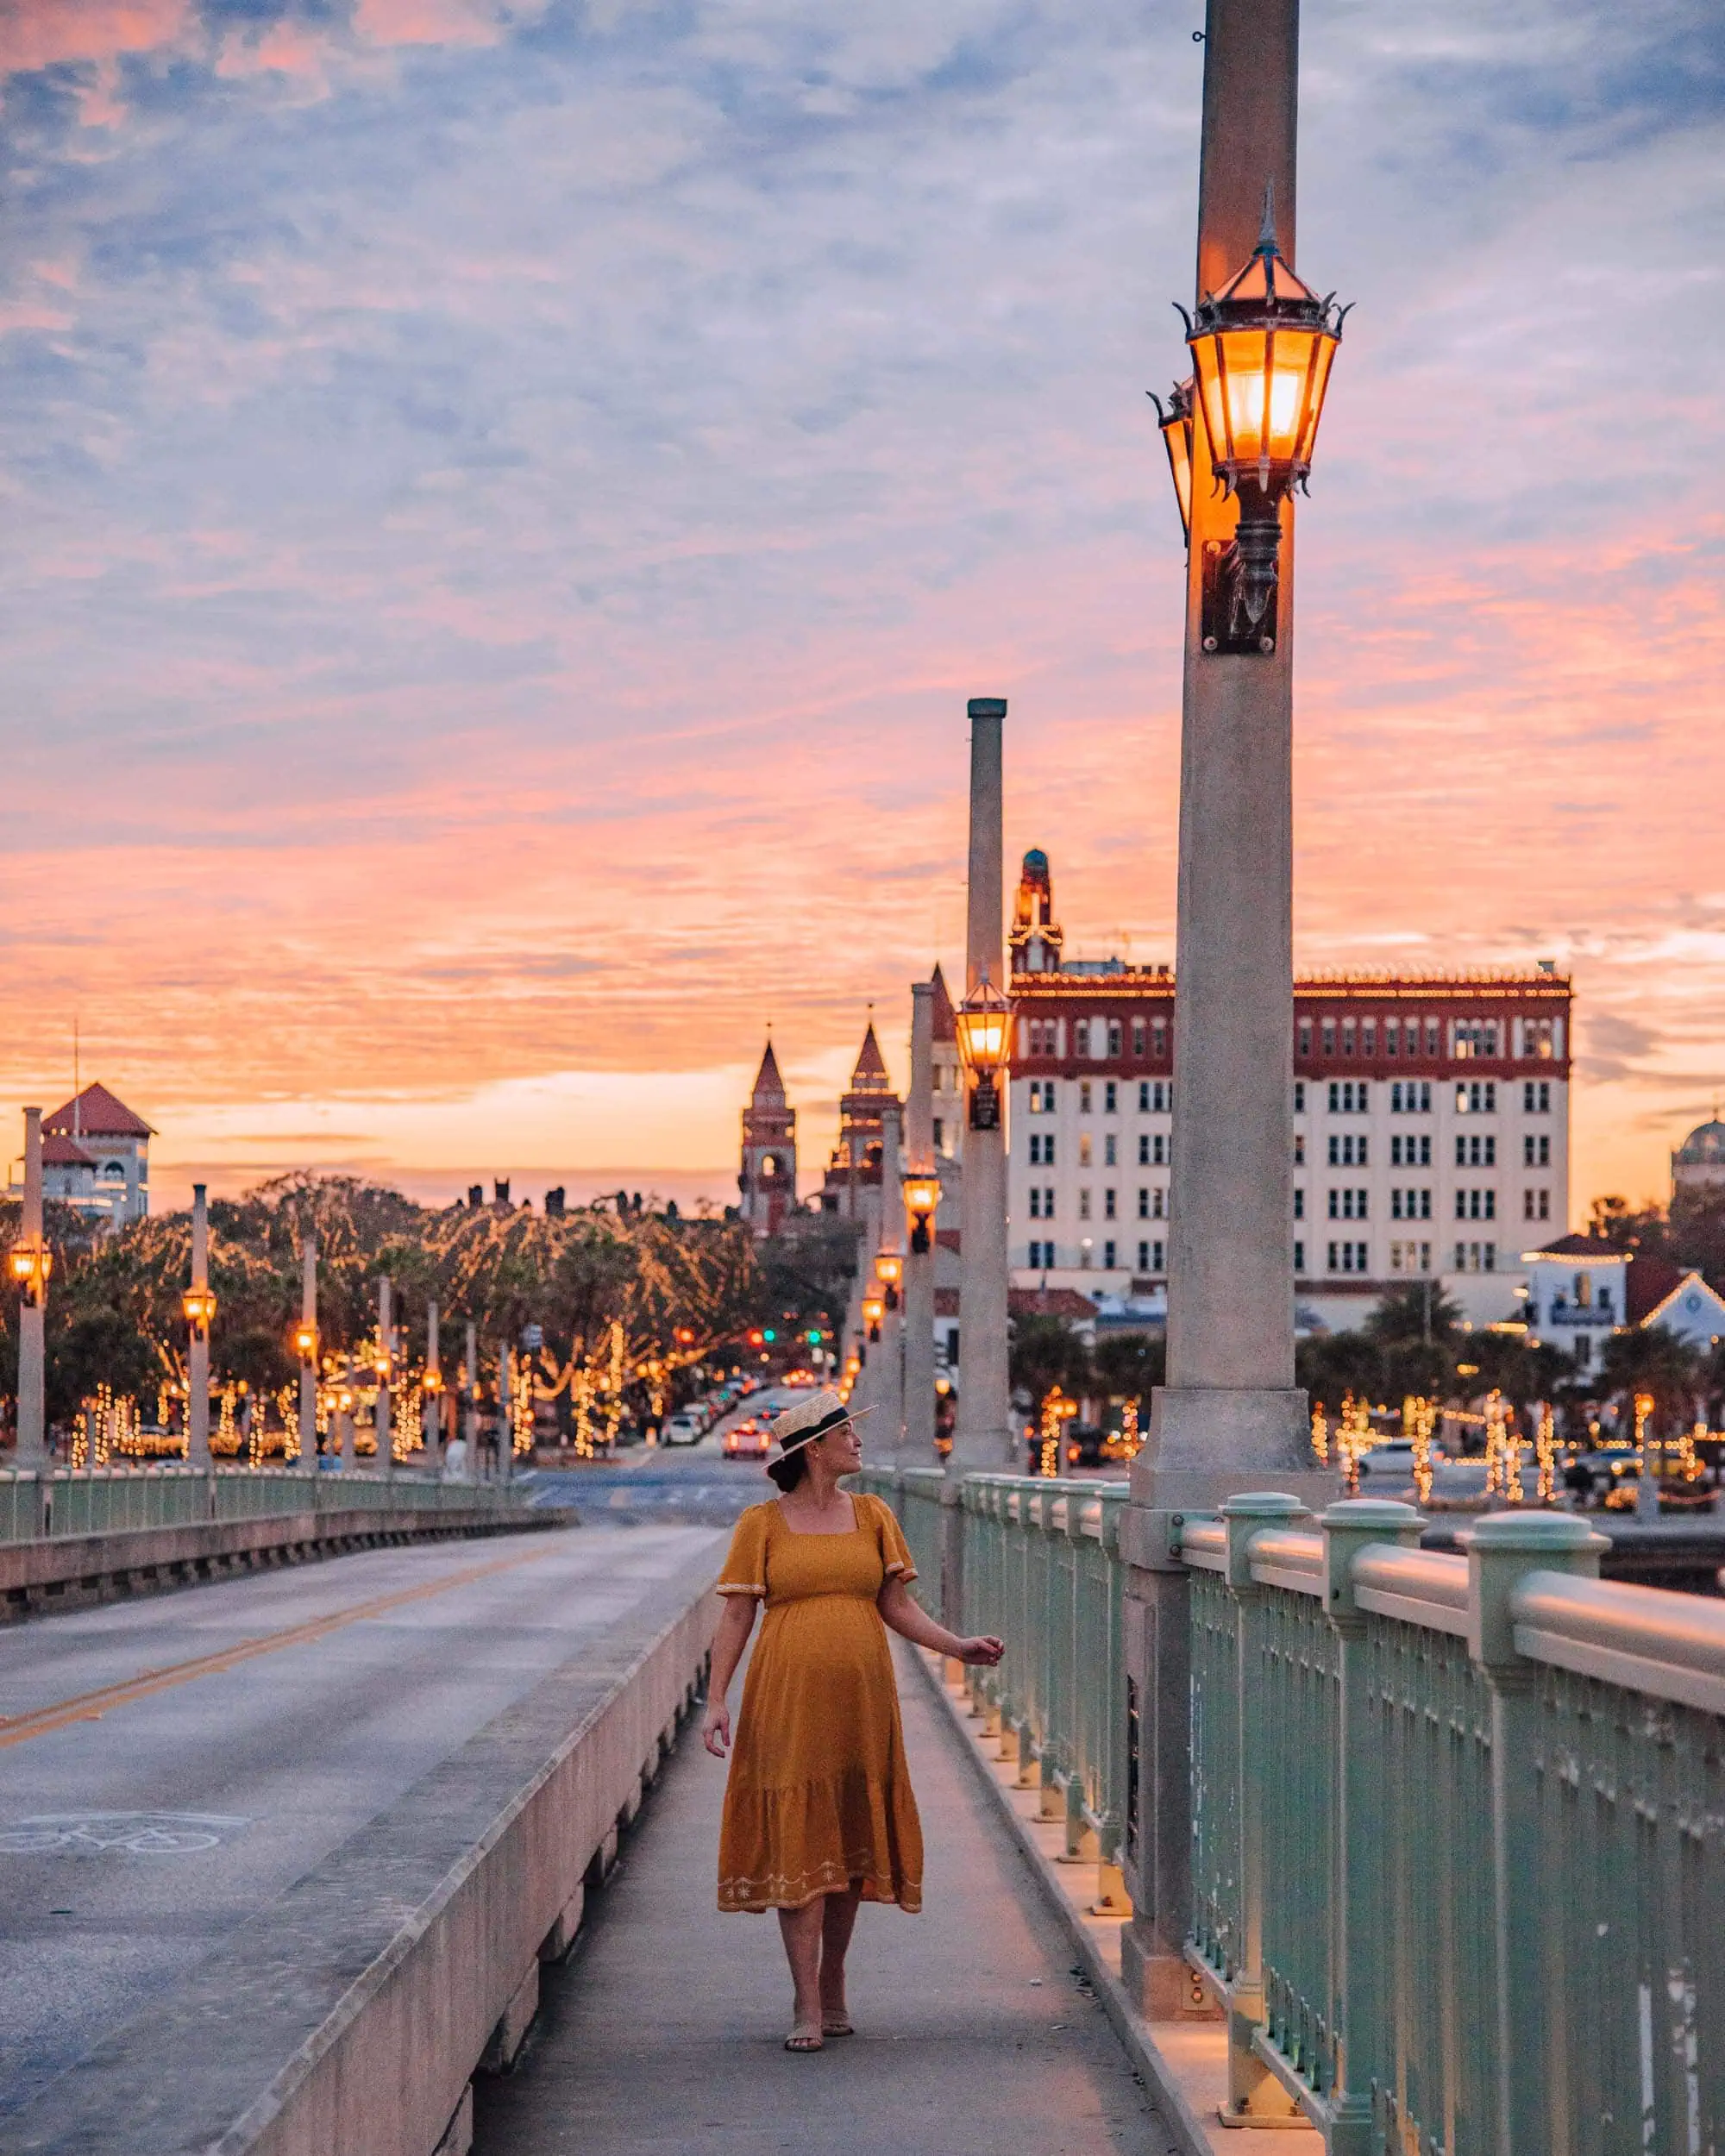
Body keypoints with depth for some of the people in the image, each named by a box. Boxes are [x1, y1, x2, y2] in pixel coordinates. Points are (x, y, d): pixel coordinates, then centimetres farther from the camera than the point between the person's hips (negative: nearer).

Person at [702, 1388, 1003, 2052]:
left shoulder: (872, 1516, 10)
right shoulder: (761, 1524, 1)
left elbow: (895, 1605, 10)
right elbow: (736, 1616, 0)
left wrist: (958, 1647, -4)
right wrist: (716, 1699, -9)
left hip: (859, 1699, 3)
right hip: (788, 1699, -3)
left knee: (850, 1845, 7)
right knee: (797, 1846, -6)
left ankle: (833, 1988, 21)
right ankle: (806, 2006, -3)